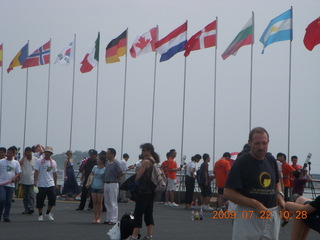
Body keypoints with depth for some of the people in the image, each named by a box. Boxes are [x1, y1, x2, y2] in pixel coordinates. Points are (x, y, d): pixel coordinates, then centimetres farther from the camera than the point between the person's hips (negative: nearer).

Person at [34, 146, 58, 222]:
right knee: (40, 200, 0)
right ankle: (40, 215, 14)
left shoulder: (53, 162, 11)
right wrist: (35, 181, -14)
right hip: (41, 184, -3)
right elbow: (36, 172, -4)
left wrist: (55, 184, 17)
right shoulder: (39, 161, 0)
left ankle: (48, 213, 13)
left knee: (52, 198, -6)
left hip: (51, 184, 3)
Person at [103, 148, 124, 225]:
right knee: (107, 203, 13)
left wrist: (117, 178, -6)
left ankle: (113, 220, -2)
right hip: (106, 184, 9)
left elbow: (122, 173, -20)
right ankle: (108, 219, 20)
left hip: (113, 184, -9)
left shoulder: (116, 163, -13)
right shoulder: (107, 163, 12)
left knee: (113, 203, -5)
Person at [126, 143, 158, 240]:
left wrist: (135, 182, 5)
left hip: (143, 191, -9)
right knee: (149, 213, 11)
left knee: (138, 213, -4)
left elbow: (138, 176, -14)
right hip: (151, 191, 9)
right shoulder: (155, 162, 12)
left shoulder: (146, 161, -14)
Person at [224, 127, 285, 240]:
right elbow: (227, 193, -14)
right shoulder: (241, 162, -9)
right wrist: (256, 205, -19)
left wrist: (279, 194, 5)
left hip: (271, 216, 6)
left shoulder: (271, 160, 11)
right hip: (248, 217, -6)